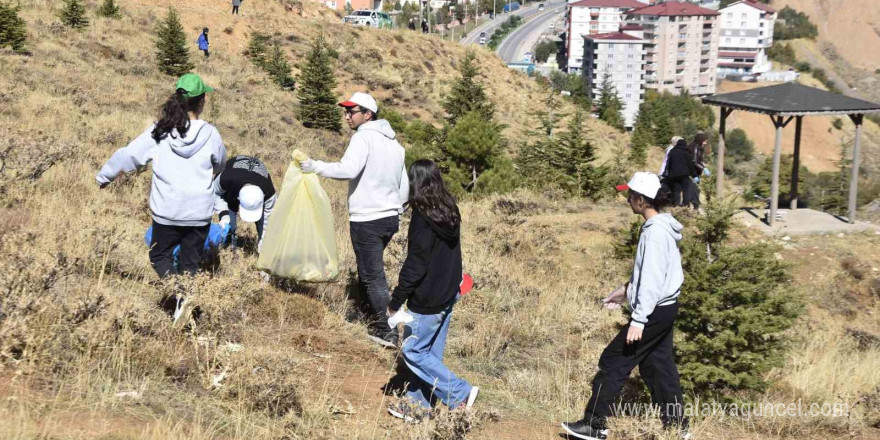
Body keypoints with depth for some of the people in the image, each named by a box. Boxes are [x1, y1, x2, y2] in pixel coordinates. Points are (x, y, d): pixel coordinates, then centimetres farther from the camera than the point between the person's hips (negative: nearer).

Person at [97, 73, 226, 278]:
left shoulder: (159, 132, -10)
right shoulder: (210, 134, -9)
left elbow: (128, 156, -4)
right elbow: (220, 165, 9)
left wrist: (104, 176, 11)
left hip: (167, 212, 0)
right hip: (199, 213, 0)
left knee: (159, 256, 17)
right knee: (190, 263, 15)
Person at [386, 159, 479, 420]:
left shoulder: (423, 218, -19)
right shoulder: (450, 212, 4)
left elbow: (415, 265, -20)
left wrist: (395, 302, -14)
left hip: (428, 300, -8)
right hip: (448, 295, 9)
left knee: (412, 351, 1)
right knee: (431, 352, 14)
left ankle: (461, 394, 0)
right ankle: (417, 401, 21)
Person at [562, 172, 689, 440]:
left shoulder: (655, 232, -21)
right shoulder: (661, 226, 10)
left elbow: (652, 279, -24)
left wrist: (638, 321, -24)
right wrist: (626, 289, 26)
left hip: (654, 310, -10)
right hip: (664, 307, 10)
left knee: (613, 361, -2)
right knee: (658, 365, 15)